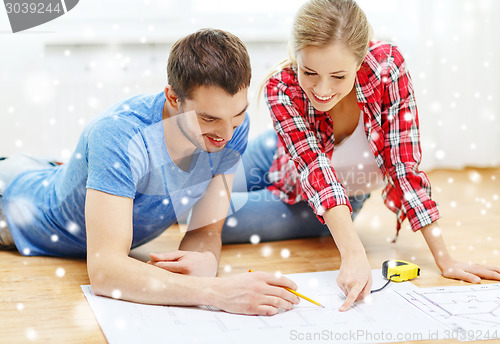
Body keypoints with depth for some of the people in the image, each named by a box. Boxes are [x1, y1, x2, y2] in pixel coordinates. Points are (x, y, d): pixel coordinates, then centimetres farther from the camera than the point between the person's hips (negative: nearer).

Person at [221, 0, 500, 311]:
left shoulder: (388, 65, -35)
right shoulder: (281, 90, -34)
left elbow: (404, 165, -30)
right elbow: (315, 168, -44)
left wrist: (445, 260, -32)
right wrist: (354, 254, -59)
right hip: (281, 162, 0)